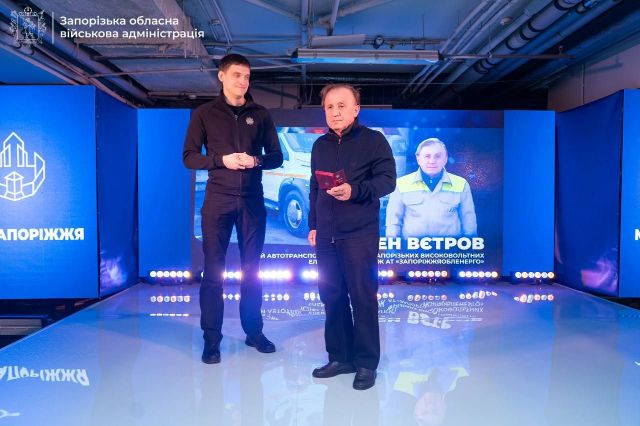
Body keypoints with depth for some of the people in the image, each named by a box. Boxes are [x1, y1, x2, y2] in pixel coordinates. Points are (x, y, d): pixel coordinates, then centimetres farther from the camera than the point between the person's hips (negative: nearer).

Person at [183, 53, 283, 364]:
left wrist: (256, 160, -13)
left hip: (252, 200, 2)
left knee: (251, 269, 9)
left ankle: (254, 331, 21)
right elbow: (189, 157, 0)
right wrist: (222, 159, -16)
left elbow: (276, 156, 8)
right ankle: (211, 338, 11)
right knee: (213, 270, 1)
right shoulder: (204, 113, 5)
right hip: (218, 199, -1)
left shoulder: (260, 115, 9)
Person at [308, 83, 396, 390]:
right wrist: (313, 224, 16)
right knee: (331, 297, 8)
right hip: (326, 235, 6)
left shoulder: (374, 140, -1)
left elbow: (387, 179, -9)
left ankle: (366, 364, 12)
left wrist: (354, 190, -25)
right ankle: (340, 357, 22)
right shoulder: (320, 146, 16)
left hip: (360, 234, -5)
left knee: (363, 298, -1)